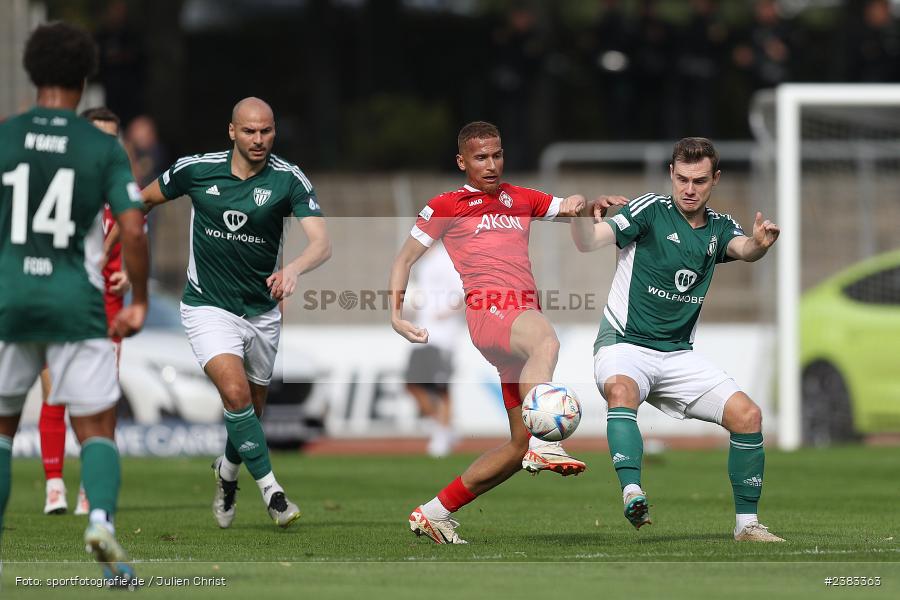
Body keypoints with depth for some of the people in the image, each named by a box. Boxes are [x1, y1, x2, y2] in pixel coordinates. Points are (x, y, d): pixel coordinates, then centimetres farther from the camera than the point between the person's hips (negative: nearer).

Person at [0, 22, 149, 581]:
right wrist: (139, 302, 4)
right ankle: (101, 520, -23)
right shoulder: (104, 147, -2)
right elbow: (134, 229, -8)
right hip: (76, 303, -1)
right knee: (98, 430, 4)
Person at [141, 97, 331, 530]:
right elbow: (144, 199, 10)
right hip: (209, 309, -2)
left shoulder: (288, 179, -12)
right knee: (235, 392, -25)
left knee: (252, 408, 16)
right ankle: (270, 489, -15)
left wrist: (294, 268, -44)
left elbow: (321, 242, -24)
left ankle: (227, 472, 47)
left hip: (262, 312, 2)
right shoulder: (195, 169, -10)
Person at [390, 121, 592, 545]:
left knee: (518, 447, 2)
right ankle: (543, 445, -56)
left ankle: (434, 513, 12)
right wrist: (396, 314, 4)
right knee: (545, 341, -42)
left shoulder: (521, 200, 26)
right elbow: (405, 258, 17)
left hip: (524, 317, 6)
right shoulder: (446, 206, 13)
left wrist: (579, 205, 3)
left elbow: (569, 209, 28)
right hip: (489, 313, -6)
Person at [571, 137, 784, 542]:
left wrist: (759, 243, -40)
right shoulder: (649, 210, -7)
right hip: (625, 345, -5)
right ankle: (632, 494, -53)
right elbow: (589, 242, -19)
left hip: (678, 354, 5)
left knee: (747, 415, -9)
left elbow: (743, 249, -15)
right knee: (621, 389, -37)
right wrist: (584, 215, -43)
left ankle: (746, 523, 4)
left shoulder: (719, 228, 8)